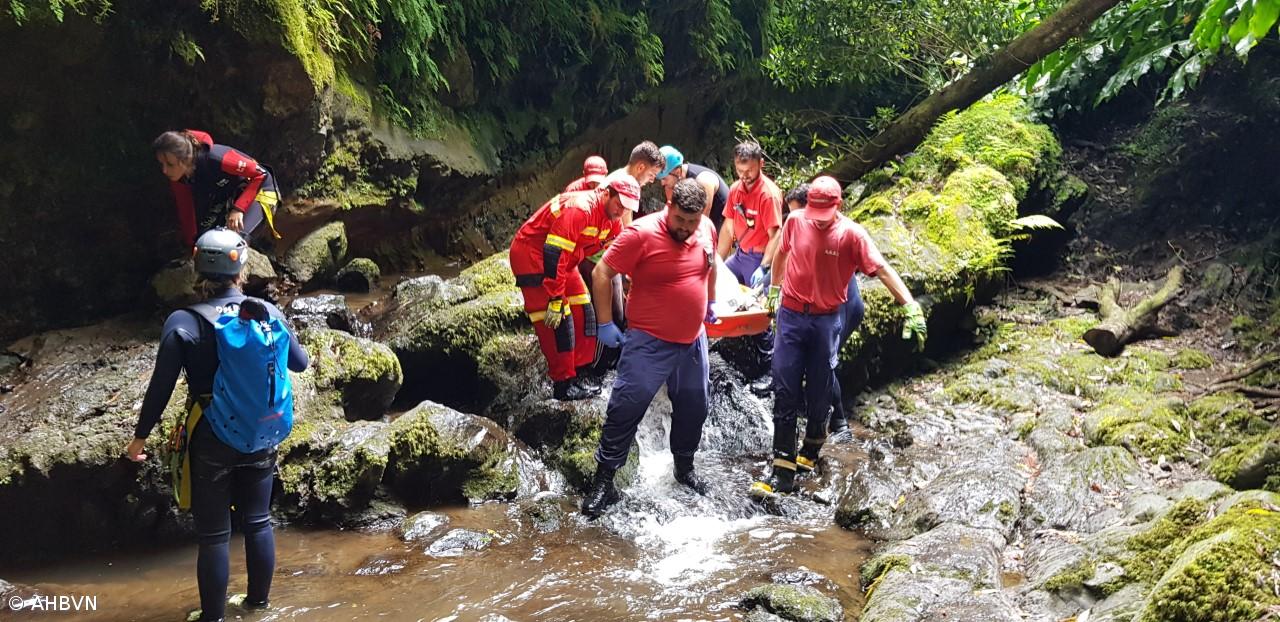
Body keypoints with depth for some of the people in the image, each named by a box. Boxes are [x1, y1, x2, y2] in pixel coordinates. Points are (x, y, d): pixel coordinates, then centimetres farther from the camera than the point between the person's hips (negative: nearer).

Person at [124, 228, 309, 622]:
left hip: (211, 440, -3)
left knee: (214, 535, 8)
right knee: (258, 521, 18)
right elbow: (300, 363, 7)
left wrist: (140, 436, 2)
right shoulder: (267, 313, -7)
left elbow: (160, 387, -11)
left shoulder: (183, 323, -15)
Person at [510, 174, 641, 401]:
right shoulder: (579, 209, -29)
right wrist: (555, 300, -30)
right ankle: (563, 384, -3)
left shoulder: (612, 219, -1)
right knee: (557, 322, -12)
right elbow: (554, 254, -32)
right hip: (532, 256, -10)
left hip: (562, 260, 10)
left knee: (583, 313, 9)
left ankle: (576, 374, 17)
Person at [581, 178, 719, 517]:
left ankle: (685, 467, 38)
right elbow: (601, 273, -15)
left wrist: (711, 303, 26)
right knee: (625, 409, -6)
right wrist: (605, 324, -13)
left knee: (693, 409, 17)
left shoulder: (707, 230, -1)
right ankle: (604, 480, 4)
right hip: (649, 343, -6)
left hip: (693, 341, 6)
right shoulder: (642, 234, -20)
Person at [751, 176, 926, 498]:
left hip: (826, 321, -1)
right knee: (785, 393, -3)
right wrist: (774, 288, 26)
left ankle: (811, 450, 34)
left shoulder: (851, 233, -12)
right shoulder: (795, 221, -4)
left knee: (819, 393, 8)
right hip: (790, 316, 1)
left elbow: (882, 269, -19)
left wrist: (910, 306, -29)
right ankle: (783, 470, -2)